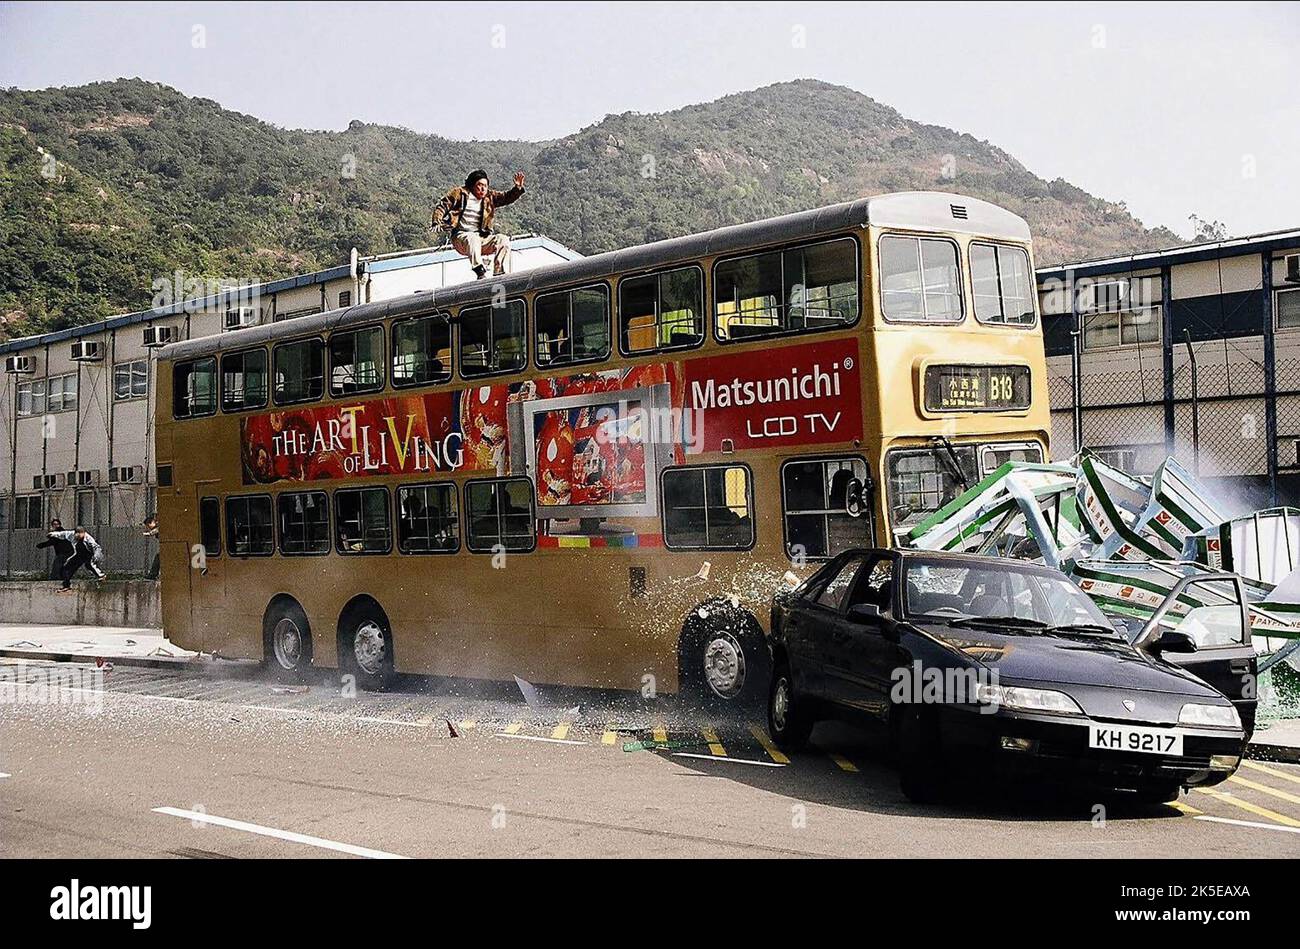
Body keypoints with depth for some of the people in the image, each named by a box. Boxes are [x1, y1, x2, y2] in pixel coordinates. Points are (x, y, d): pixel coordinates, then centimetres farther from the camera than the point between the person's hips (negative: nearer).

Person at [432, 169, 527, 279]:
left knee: (503, 239, -18)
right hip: (461, 236, -4)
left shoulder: (490, 197, 16)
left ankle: (500, 274, -26)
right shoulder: (459, 194, 5)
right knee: (473, 238, -38)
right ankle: (479, 270, -52)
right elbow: (441, 206, 6)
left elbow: (508, 197, 12)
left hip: (481, 238, 4)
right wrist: (437, 223, -11)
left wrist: (518, 188, -8)